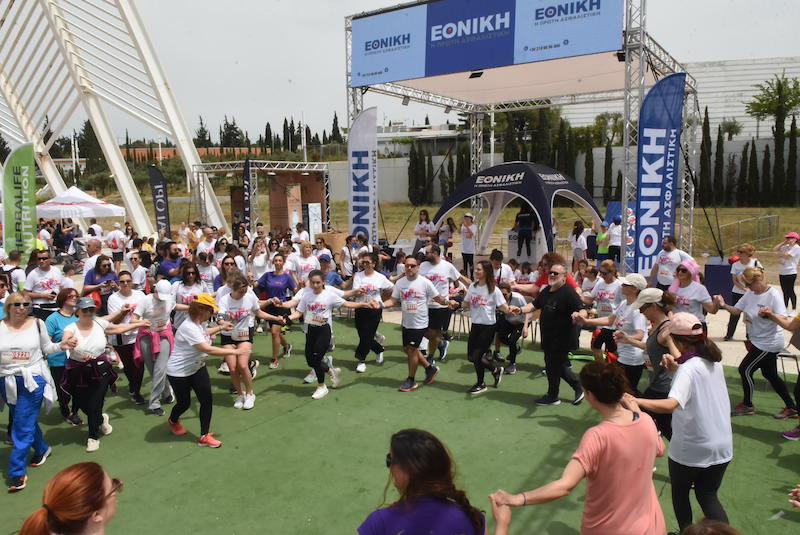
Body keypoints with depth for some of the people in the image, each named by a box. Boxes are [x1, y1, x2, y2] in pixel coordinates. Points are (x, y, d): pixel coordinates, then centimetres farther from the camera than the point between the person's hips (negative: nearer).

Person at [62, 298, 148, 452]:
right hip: (78, 373, 0)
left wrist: (139, 324, 18)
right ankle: (101, 419, 42)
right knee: (83, 404, 8)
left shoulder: (100, 323, -2)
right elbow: (65, 339, -31)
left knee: (94, 405, 0)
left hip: (100, 370, 0)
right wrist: (68, 342, -55)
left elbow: (118, 328, 14)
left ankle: (93, 437, 22)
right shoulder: (71, 328, -9)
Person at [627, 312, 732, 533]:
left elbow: (670, 405, -41)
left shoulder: (688, 368, -24)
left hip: (692, 448, -6)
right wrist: (677, 368, 7)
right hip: (721, 445, 6)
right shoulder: (713, 360, 0)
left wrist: (636, 401, -46)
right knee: (708, 496, 20)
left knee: (680, 493, 20)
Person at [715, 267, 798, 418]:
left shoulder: (773, 295, -19)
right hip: (758, 341, 8)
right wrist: (723, 305, -15)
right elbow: (736, 310, 4)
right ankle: (791, 408, 28)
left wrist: (769, 315, -43)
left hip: (769, 343, -8)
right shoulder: (750, 293, 4)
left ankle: (747, 406, 16)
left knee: (745, 370, -2)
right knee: (770, 375, 16)